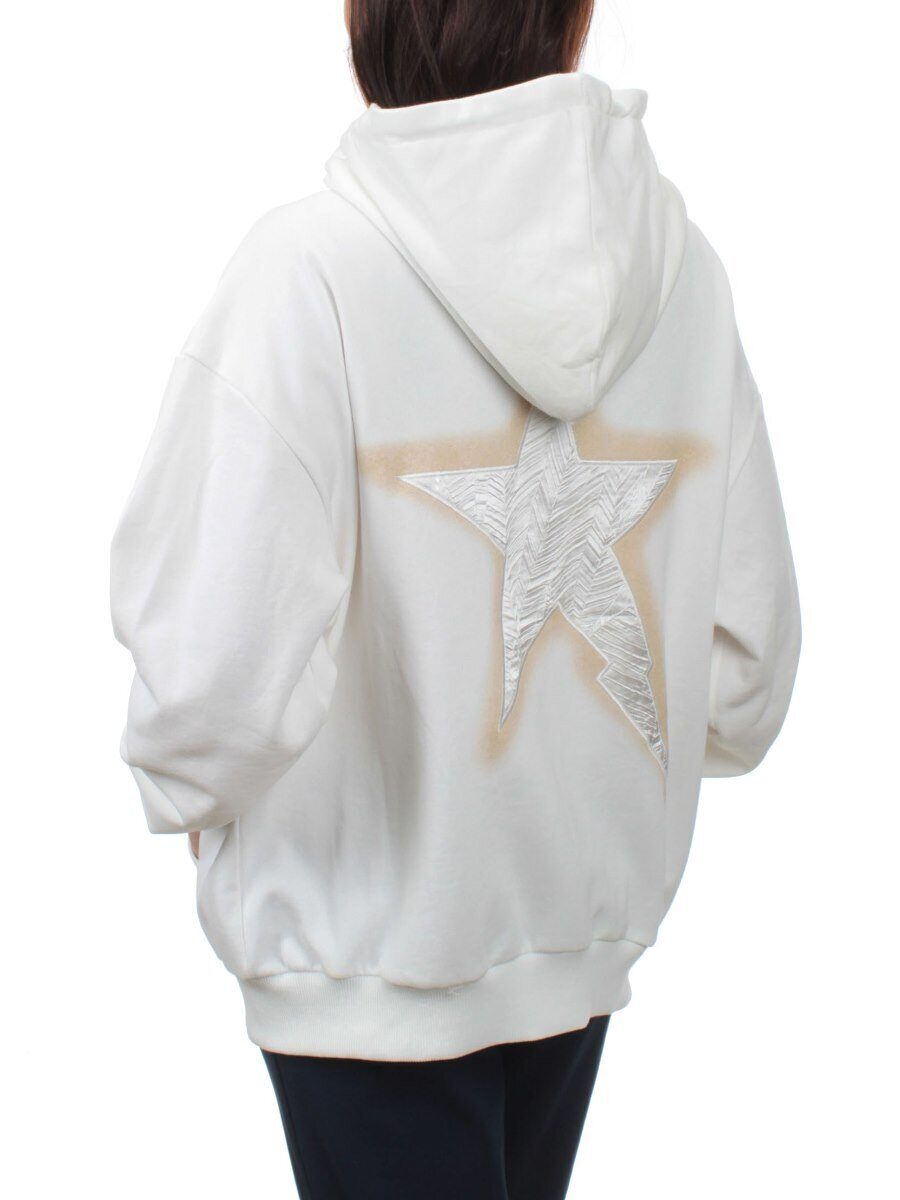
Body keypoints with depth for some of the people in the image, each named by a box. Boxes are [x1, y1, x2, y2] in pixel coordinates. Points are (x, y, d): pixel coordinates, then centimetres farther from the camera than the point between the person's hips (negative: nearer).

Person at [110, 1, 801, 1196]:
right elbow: (750, 652, -2)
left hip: (366, 941, -4)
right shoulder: (682, 262, -7)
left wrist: (184, 781, -3)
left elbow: (229, 672, -26)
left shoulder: (310, 267, -22)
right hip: (589, 921, 5)